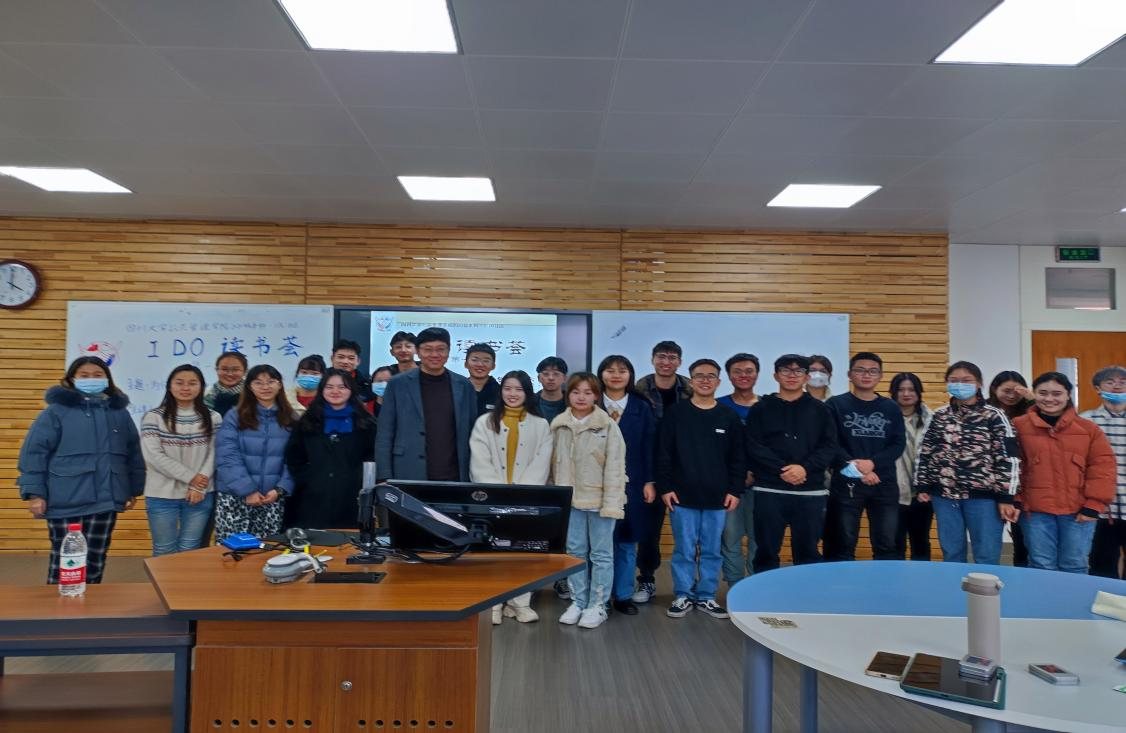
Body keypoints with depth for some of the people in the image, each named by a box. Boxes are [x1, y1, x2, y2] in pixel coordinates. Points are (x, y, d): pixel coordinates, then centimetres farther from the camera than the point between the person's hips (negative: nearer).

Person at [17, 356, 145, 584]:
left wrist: (134, 490, 14)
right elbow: (33, 453, -6)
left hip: (106, 500, 4)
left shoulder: (120, 412, 9)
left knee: (96, 559, 11)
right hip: (66, 502, -3)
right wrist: (34, 492, -11)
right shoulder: (56, 411, -3)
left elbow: (133, 454, 14)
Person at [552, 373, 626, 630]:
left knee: (601, 554, 6)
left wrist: (611, 502, -14)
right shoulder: (558, 425, 4)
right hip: (570, 500, 4)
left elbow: (615, 466, -9)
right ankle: (578, 602, 25)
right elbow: (555, 463, 10)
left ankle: (597, 606, 17)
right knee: (574, 552, 12)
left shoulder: (608, 426, -8)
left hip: (598, 499, -4)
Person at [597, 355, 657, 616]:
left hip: (631, 483, 2)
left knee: (627, 540, 7)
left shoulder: (642, 408, 7)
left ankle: (624, 595, 18)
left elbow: (649, 447, 6)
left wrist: (649, 482, -1)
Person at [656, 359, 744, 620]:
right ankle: (682, 596, 18)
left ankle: (706, 597, 22)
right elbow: (663, 454, -2)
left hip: (718, 498, 2)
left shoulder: (730, 417, 5)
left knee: (712, 551, 9)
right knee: (684, 550, 5)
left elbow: (738, 458, 8)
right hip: (682, 496, -2)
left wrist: (735, 490, 2)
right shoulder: (675, 413, -1)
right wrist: (665, 487, -6)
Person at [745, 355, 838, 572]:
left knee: (808, 551, 9)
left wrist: (805, 467, -13)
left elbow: (829, 447, 2)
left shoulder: (819, 409, 9)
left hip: (811, 492, 1)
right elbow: (754, 447, -4)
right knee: (766, 551, 5)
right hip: (769, 490, -1)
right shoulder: (760, 409, 6)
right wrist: (782, 469, -15)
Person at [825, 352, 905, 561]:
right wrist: (856, 469, -17)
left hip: (885, 484, 3)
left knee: (886, 547, 8)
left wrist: (872, 463, -15)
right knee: (843, 547, 3)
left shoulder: (891, 408, 11)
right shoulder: (835, 405, 2)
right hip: (846, 484, -3)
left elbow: (899, 444, 2)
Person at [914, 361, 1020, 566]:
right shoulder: (939, 416, 8)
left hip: (983, 496, -3)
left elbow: (1009, 458, -6)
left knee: (986, 557, 3)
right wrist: (922, 486, 6)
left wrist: (1005, 498, -10)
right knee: (951, 555, 12)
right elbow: (925, 453, 12)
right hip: (945, 495, 3)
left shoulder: (994, 416, -3)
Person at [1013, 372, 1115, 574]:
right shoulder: (1019, 426, 0)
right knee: (1042, 569, 6)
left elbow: (1103, 467, 3)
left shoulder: (1089, 428, 4)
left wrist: (1093, 506, -3)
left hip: (1078, 512, 1)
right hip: (1035, 511, -1)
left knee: (1074, 568, 9)